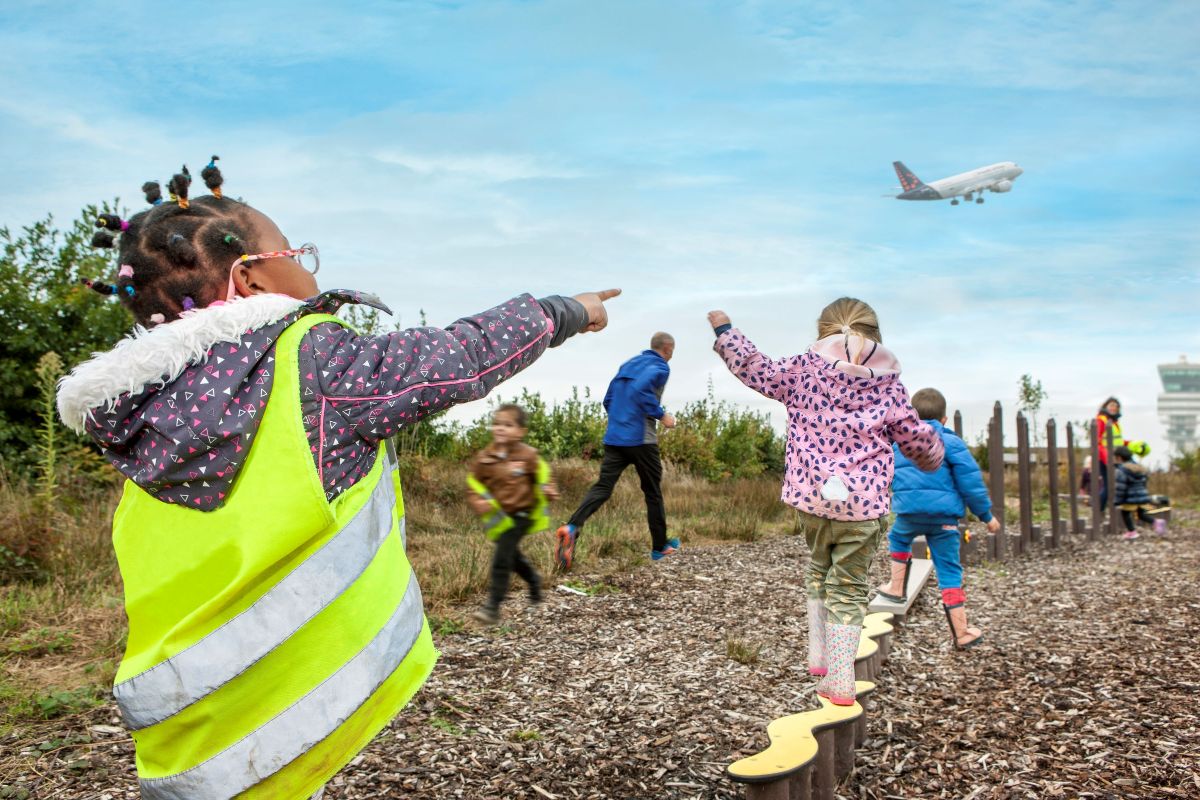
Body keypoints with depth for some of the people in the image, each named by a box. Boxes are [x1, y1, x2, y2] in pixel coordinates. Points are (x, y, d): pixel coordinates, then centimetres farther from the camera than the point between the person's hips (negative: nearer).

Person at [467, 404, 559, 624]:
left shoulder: (528, 455, -8)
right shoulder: (484, 457, -2)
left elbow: (542, 475, 4)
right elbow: (473, 483, 5)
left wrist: (549, 491, -15)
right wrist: (479, 502, -14)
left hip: (521, 514, -5)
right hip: (498, 517, 5)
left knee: (501, 558, -13)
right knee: (512, 555, 20)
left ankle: (493, 607, -9)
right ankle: (533, 579, 49)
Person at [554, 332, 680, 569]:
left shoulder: (627, 365, 19)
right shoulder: (660, 367, -4)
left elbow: (608, 400, 20)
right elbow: (640, 389, -24)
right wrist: (661, 416, -14)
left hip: (613, 438, 6)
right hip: (641, 439, -6)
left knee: (602, 487, -3)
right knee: (653, 492, 9)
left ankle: (571, 527, -27)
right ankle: (659, 547, 20)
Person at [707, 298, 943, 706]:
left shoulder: (803, 370, 2)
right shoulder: (889, 386, 4)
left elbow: (755, 369, 7)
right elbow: (918, 440, 12)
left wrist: (725, 330, 22)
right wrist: (934, 454, 36)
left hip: (812, 496, 1)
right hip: (863, 504, -1)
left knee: (820, 567, 26)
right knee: (848, 587, 8)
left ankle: (819, 655, 25)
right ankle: (840, 680, 7)